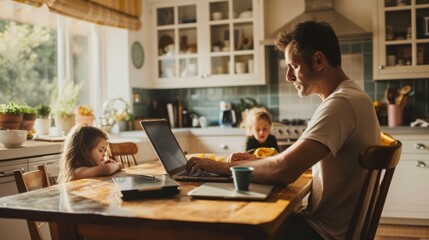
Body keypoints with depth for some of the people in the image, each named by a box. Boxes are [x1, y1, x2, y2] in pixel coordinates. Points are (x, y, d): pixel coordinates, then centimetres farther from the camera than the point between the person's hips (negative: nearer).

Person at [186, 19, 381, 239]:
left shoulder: (341, 104, -23)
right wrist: (257, 161, 4)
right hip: (326, 222, 9)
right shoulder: (350, 97, 11)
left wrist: (224, 167, -15)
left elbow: (285, 170, -30)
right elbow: (302, 161, 16)